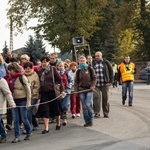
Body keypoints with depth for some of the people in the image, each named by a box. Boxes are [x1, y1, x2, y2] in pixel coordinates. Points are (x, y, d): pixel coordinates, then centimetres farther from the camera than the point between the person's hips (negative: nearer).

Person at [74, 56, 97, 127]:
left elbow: (94, 78, 3)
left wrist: (92, 86, -11)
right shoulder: (78, 71, 11)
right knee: (84, 106, 2)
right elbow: (76, 81, 12)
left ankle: (91, 120, 3)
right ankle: (87, 121, 10)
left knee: (88, 104, -13)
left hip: (89, 90, -3)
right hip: (81, 90, 3)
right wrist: (75, 90, 2)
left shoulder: (90, 69, 2)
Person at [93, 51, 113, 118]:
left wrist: (110, 81, -1)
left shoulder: (106, 62, 3)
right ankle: (97, 113, -5)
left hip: (105, 84, -1)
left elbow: (111, 72, 5)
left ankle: (106, 113, 15)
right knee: (96, 97, -9)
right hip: (96, 84, 1)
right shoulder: (94, 64, 8)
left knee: (105, 98, 6)